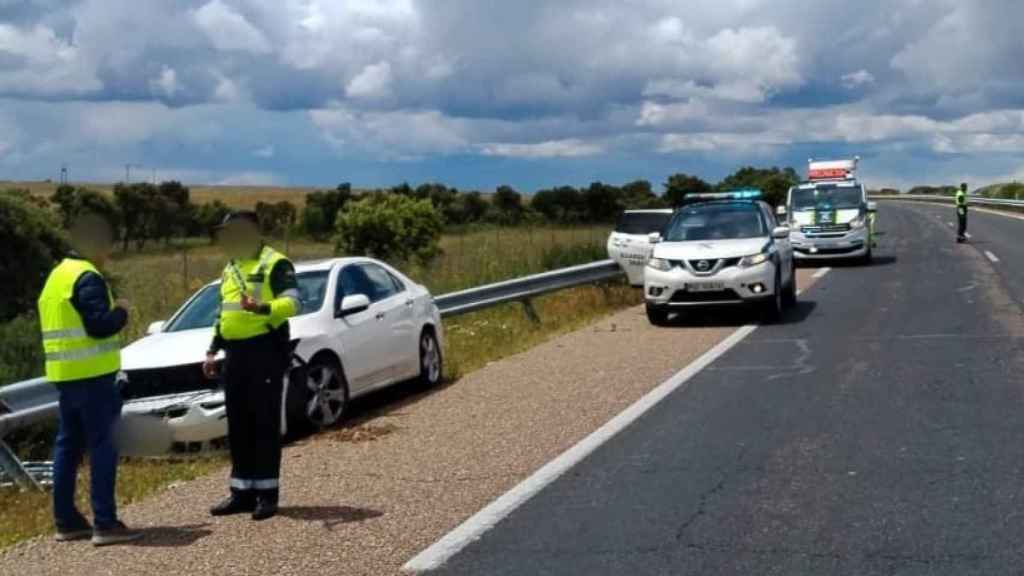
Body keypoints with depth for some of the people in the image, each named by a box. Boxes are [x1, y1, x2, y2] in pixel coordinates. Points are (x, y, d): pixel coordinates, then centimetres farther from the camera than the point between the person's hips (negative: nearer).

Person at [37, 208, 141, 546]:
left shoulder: (57, 276, 16)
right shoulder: (88, 278, -14)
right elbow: (99, 325, -21)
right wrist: (121, 313, -3)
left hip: (64, 374, 9)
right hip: (91, 374, -9)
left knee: (68, 445, 12)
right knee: (102, 445, -7)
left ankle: (66, 520, 16)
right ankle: (105, 523, -8)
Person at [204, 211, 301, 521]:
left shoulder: (275, 263, -6)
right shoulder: (229, 269, 20)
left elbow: (294, 302, -17)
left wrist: (263, 308, -35)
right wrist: (213, 351, 20)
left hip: (265, 351, -8)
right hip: (235, 354, 8)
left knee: (265, 422, -4)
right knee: (238, 425, 9)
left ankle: (267, 492, 1)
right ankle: (242, 491, 16)